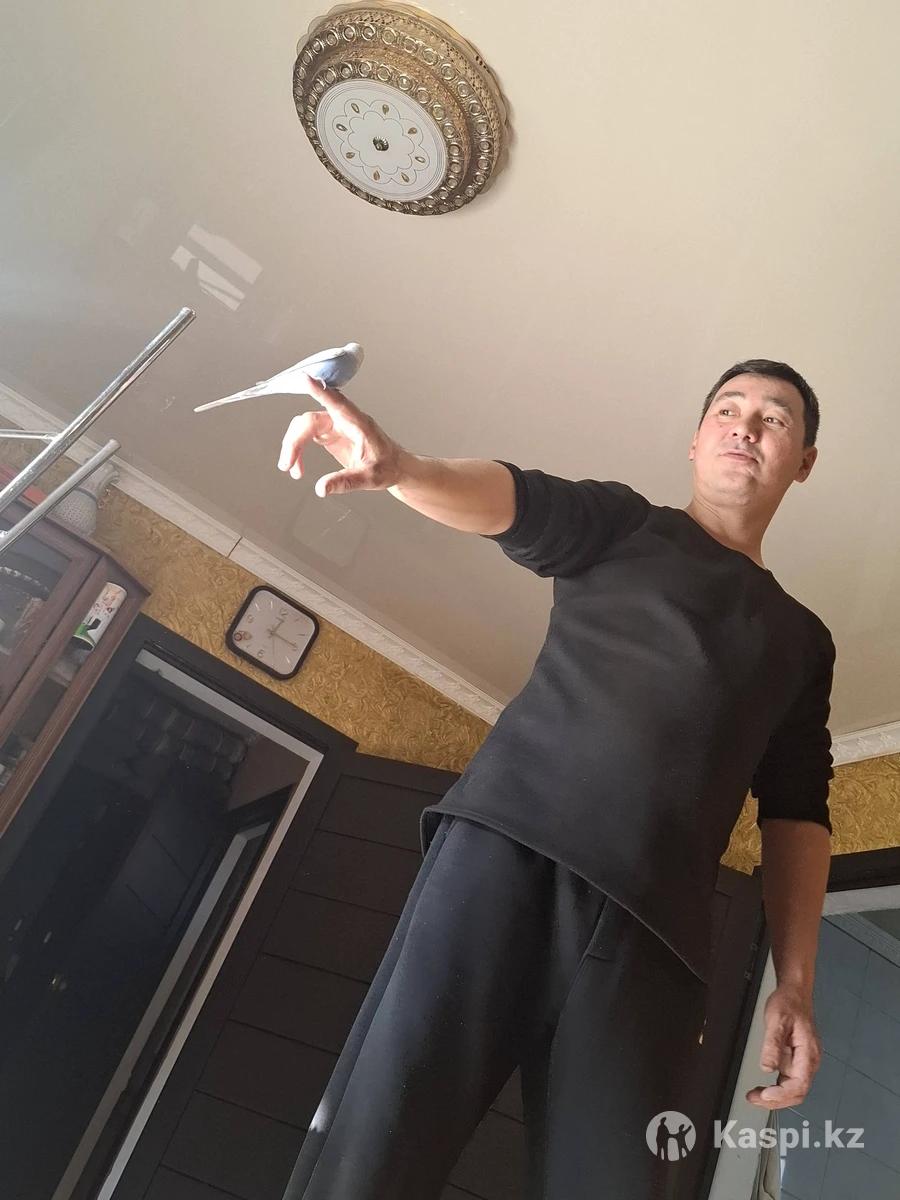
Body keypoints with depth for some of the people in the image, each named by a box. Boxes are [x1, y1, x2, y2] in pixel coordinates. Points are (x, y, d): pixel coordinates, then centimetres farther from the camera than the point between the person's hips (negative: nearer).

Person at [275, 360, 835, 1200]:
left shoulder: (802, 640, 25)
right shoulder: (623, 524, 17)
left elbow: (796, 811, 20)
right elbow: (517, 499, -3)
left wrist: (794, 984, 9)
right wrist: (399, 467, -25)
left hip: (653, 932, 3)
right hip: (512, 842, -2)